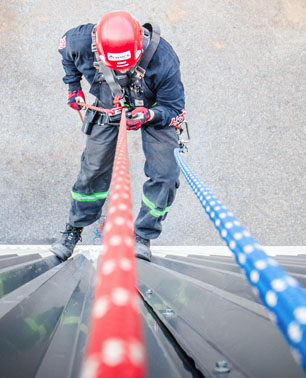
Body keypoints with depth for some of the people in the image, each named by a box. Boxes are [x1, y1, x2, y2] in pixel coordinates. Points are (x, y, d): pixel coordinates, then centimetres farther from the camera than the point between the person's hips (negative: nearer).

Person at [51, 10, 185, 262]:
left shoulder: (163, 60, -38)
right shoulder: (83, 41, -30)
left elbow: (174, 108, -24)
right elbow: (65, 45, -2)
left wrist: (148, 115, -44)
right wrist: (73, 86, 0)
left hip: (155, 109, -1)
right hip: (109, 109, 2)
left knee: (165, 174, -12)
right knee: (93, 170, 6)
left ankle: (143, 236, 8)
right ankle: (74, 230, 28)